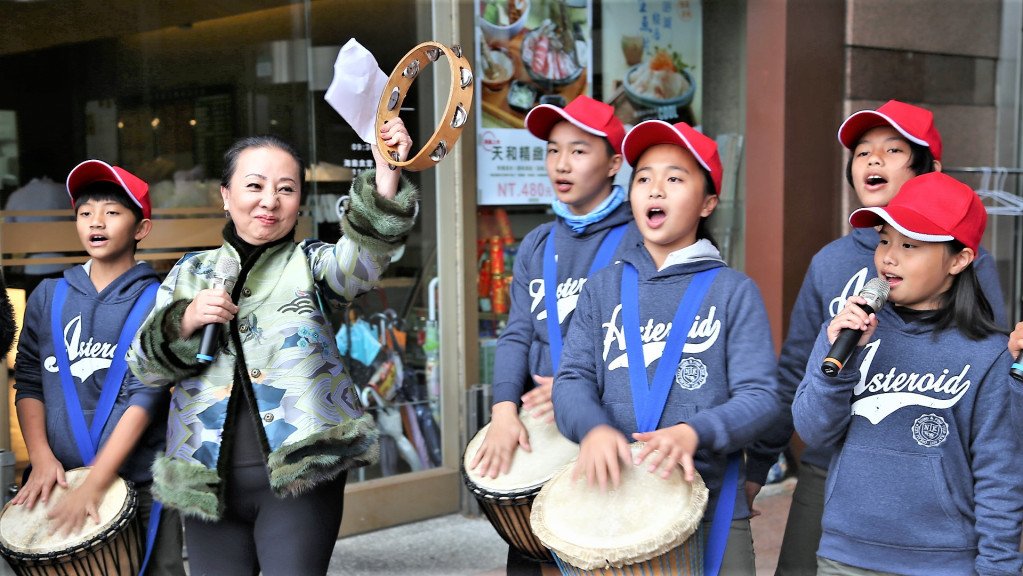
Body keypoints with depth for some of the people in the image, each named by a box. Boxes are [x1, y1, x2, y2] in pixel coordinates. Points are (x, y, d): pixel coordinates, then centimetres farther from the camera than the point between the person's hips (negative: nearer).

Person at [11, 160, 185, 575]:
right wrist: (40, 456, -5)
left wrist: (94, 484, -16)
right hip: (60, 479, 3)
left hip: (139, 484, -2)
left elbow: (147, 396, -9)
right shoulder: (49, 297, 9)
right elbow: (29, 382, 10)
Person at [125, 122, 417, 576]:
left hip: (300, 475, -3)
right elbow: (145, 366, 9)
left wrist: (387, 172, -32)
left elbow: (363, 258, -17)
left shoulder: (310, 264, 5)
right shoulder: (191, 272, 13)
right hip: (209, 481, 3)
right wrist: (186, 320, -11)